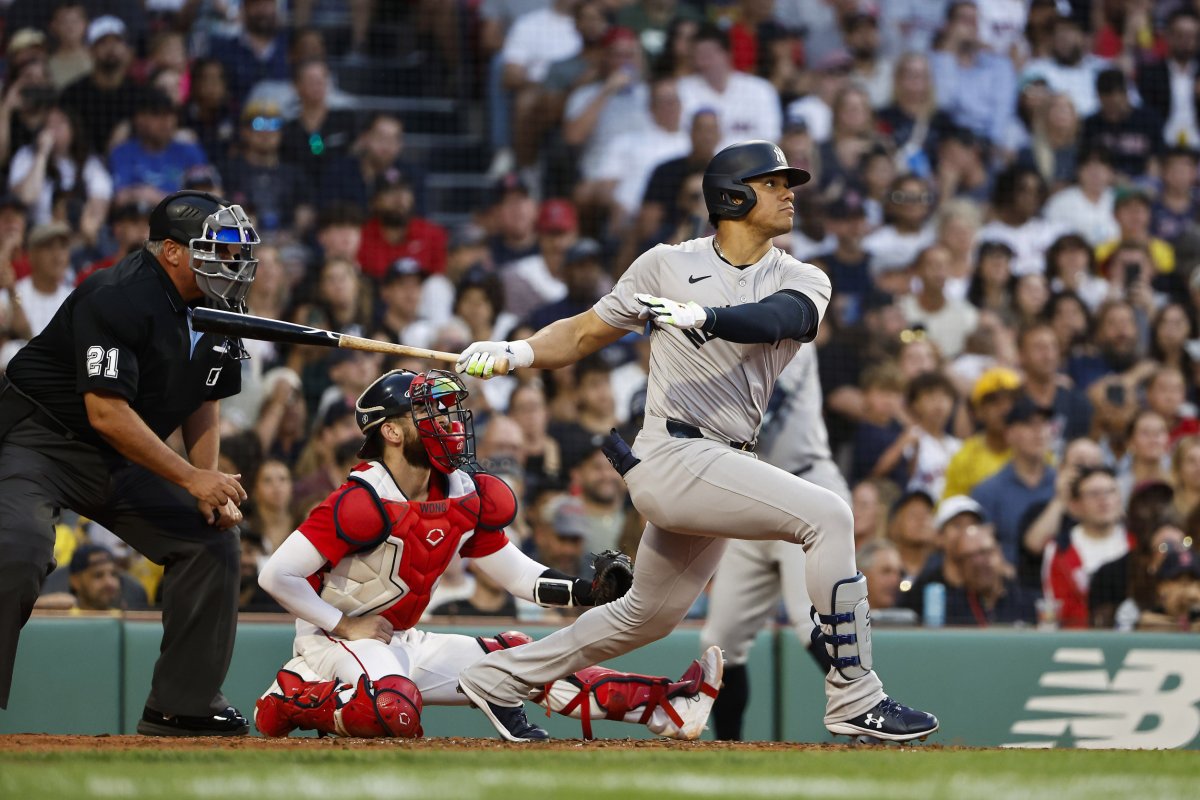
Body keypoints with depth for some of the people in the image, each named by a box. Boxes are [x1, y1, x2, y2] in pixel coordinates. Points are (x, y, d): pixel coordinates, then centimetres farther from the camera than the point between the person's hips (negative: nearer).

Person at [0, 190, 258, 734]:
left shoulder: (220, 312, 1)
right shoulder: (117, 299, -25)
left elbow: (203, 397, 14)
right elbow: (106, 412, -29)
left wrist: (212, 487, 1)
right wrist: (191, 478, -27)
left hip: (125, 463, 8)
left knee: (212, 538, 1)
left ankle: (184, 704, 9)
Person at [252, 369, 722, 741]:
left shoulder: (465, 496, 4)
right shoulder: (363, 503, -21)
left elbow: (517, 574, 9)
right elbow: (277, 575, -22)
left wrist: (587, 591, -7)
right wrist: (343, 626, -16)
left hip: (402, 644, 8)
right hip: (334, 641, -8)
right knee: (393, 711, -39)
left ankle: (665, 707, -1)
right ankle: (295, 699, -13)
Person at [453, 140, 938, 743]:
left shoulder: (802, 282, 7)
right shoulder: (668, 265, 2)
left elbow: (773, 319, -17)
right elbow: (585, 333, 9)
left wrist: (701, 317, -36)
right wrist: (518, 351, -8)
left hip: (723, 467, 6)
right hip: (673, 458, -6)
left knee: (647, 617, 19)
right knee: (827, 516, -21)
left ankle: (498, 678, 36)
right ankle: (855, 700, -19)